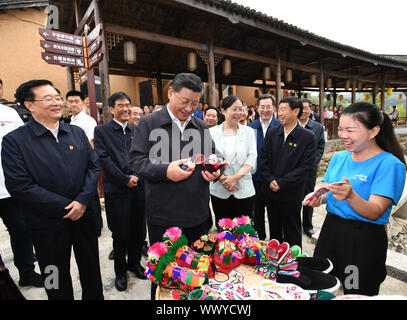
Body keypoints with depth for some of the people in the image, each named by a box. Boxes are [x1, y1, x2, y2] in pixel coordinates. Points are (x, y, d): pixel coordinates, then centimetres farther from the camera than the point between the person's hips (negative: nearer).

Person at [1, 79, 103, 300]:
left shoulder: (77, 133, 4)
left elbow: (93, 165, 1)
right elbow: (19, 186, -16)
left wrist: (83, 201, -12)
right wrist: (66, 207, -17)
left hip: (84, 216, 4)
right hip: (48, 226, -3)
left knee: (92, 272, 21)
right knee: (57, 283, 18)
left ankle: (95, 297, 45)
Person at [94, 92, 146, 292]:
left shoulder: (136, 130, 11)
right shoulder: (102, 131, 0)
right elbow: (104, 159, -8)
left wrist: (137, 176, -7)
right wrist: (125, 180, -12)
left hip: (138, 187, 4)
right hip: (117, 190, -3)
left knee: (139, 230, 13)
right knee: (121, 234, 7)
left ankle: (134, 262, 36)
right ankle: (120, 271, 30)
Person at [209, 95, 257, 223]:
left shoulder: (249, 131, 5)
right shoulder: (212, 132, 2)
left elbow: (252, 158, -2)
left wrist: (236, 177, -13)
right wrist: (222, 178, -13)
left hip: (243, 190, 0)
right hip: (218, 190, 0)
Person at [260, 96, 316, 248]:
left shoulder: (308, 137, -9)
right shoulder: (272, 132, 4)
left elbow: (305, 166, -13)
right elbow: (263, 158, 3)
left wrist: (281, 183, -16)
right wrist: (270, 180, -9)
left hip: (291, 194, -4)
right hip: (271, 191, 4)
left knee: (292, 234, 12)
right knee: (274, 230, 20)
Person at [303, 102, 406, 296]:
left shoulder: (389, 164, -13)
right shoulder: (339, 158, 4)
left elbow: (374, 212, -19)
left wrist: (350, 195, -38)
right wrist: (317, 198, -11)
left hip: (365, 242, -5)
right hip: (330, 231, 5)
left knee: (358, 294, 15)